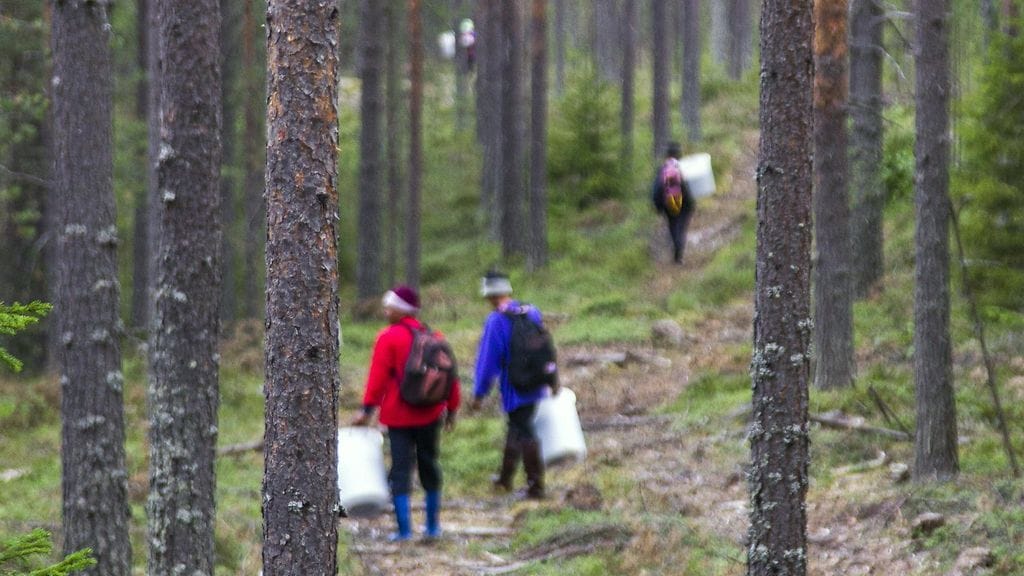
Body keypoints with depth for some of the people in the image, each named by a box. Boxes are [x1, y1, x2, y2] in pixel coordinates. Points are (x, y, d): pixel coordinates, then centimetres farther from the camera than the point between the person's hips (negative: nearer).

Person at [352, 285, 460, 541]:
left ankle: (404, 529, -8)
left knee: (400, 468, -2)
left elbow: (378, 376, -14)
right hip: (431, 415, 5)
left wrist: (368, 409, -11)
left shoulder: (388, 338, -10)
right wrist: (451, 408, 18)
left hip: (399, 415, -5)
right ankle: (433, 526, 18)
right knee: (429, 466, 15)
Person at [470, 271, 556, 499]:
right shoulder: (531, 312, 5)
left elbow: (488, 359, -15)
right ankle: (505, 478, 31)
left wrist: (479, 393, -9)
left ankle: (536, 486, 0)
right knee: (517, 428, 19)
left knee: (524, 433, -1)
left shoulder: (496, 321, -15)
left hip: (514, 387, -7)